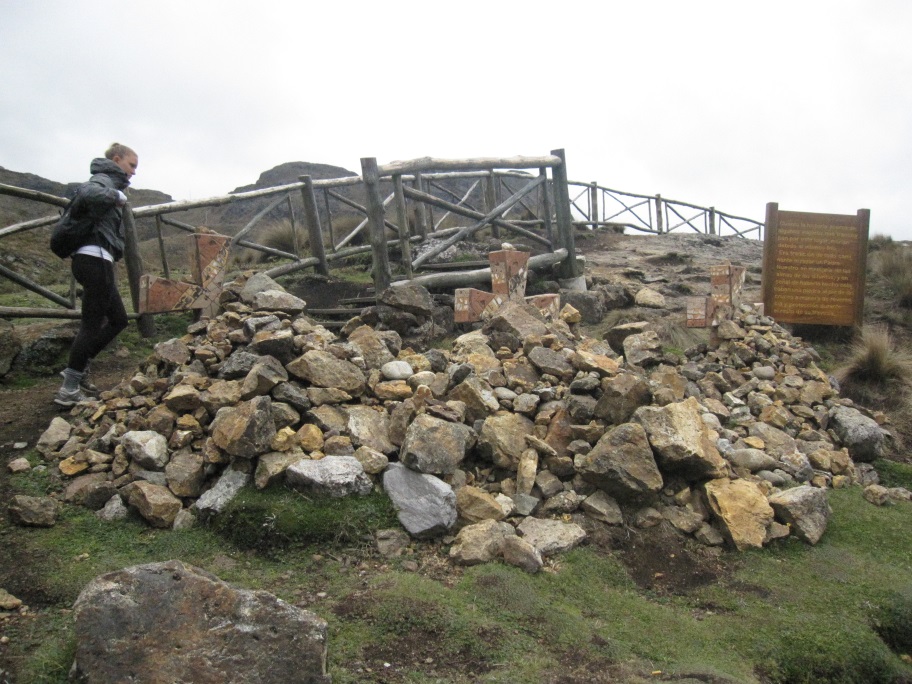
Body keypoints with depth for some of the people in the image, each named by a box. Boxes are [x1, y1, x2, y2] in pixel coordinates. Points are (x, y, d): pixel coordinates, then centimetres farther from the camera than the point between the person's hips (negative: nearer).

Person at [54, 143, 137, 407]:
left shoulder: (110, 184, 22)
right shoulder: (104, 180, -7)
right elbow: (87, 193, -30)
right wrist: (117, 195, -14)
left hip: (95, 261, 10)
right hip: (96, 258, -10)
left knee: (118, 319, 16)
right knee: (92, 324, -7)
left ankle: (77, 369, 19)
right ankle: (69, 390, -2)